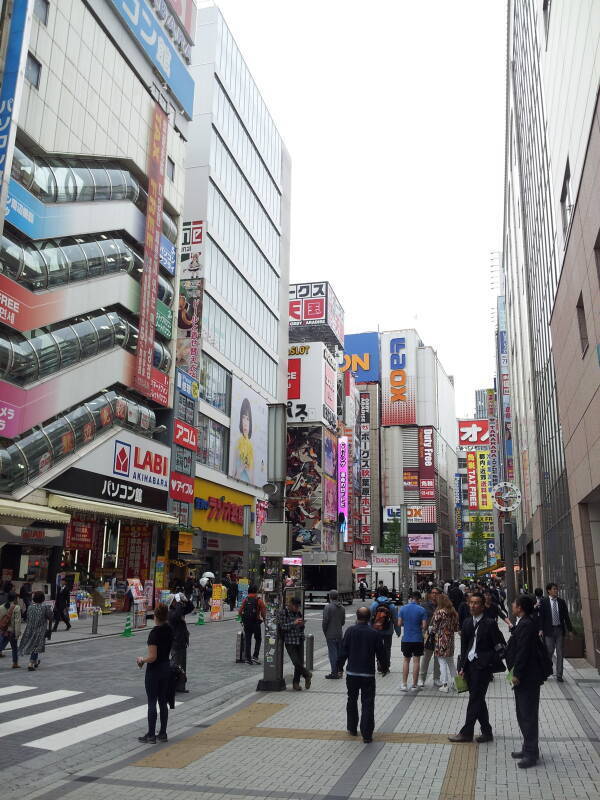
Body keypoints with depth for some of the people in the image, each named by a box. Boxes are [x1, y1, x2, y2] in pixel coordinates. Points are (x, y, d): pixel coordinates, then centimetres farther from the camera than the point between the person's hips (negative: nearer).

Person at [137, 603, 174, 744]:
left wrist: (141, 659, -5)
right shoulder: (169, 630, 1)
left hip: (154, 670, -7)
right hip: (166, 668, 7)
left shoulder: (154, 633, -21)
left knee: (152, 703, 3)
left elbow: (152, 657, -22)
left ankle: (151, 736, 10)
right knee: (163, 702, 14)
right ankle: (163, 733, 20)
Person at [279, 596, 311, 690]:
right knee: (296, 662, -12)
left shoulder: (299, 612, 9)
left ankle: (296, 683, 17)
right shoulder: (284, 612, -8)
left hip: (300, 641, 5)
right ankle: (307, 675, 14)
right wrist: (293, 623, -21)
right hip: (289, 641, -5)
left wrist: (301, 624, -6)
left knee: (300, 663, 4)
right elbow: (282, 626, -13)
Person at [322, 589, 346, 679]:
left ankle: (334, 673, 0)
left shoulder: (328, 607, -14)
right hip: (339, 634, 6)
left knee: (332, 653, -2)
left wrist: (325, 632, -1)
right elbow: (343, 622, 12)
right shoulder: (342, 607, 7)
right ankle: (339, 672, 19)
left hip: (330, 634, -6)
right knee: (339, 653, 13)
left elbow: (325, 621, -14)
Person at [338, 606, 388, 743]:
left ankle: (352, 729, 28)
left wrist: (340, 666, 9)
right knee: (368, 704, 3)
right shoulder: (374, 633, -7)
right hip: (368, 674, -1)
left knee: (352, 701, 18)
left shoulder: (350, 631, -8)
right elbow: (381, 653, 0)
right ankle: (367, 734, 1)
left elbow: (343, 651, -4)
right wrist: (385, 667, 17)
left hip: (352, 673, 1)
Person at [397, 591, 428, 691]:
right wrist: (419, 626, 10)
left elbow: (399, 624, -3)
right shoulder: (422, 610, -9)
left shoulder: (403, 608, -3)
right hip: (418, 639, -2)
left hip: (406, 639, 2)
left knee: (406, 661, 14)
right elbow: (424, 626, -11)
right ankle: (414, 685, 11)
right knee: (416, 661, 7)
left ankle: (404, 684, 12)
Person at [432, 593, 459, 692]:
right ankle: (454, 682, 24)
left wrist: (434, 632, 10)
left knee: (442, 662, 2)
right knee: (451, 662, 18)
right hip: (451, 639, 6)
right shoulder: (454, 612, 3)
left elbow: (434, 627, -10)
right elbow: (456, 628, 7)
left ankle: (445, 685, 4)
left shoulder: (439, 612, -15)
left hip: (441, 639, -6)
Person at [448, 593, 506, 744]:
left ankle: (466, 732, 5)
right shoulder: (467, 623, 10)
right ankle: (487, 732, 23)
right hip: (470, 665, 7)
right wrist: (462, 667, 8)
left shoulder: (489, 624, -10)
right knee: (478, 699, 12)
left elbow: (500, 646, -7)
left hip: (482, 666, -7)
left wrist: (490, 661, -10)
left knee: (475, 699, -2)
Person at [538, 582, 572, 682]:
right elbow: (541, 616, -5)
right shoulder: (544, 602, -3)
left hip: (560, 630, 3)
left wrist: (570, 629, 6)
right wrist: (541, 629, -11)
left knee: (560, 653, 5)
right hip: (549, 630, -3)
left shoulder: (561, 601, 6)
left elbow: (566, 616, 9)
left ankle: (559, 675, 13)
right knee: (549, 651, 1)